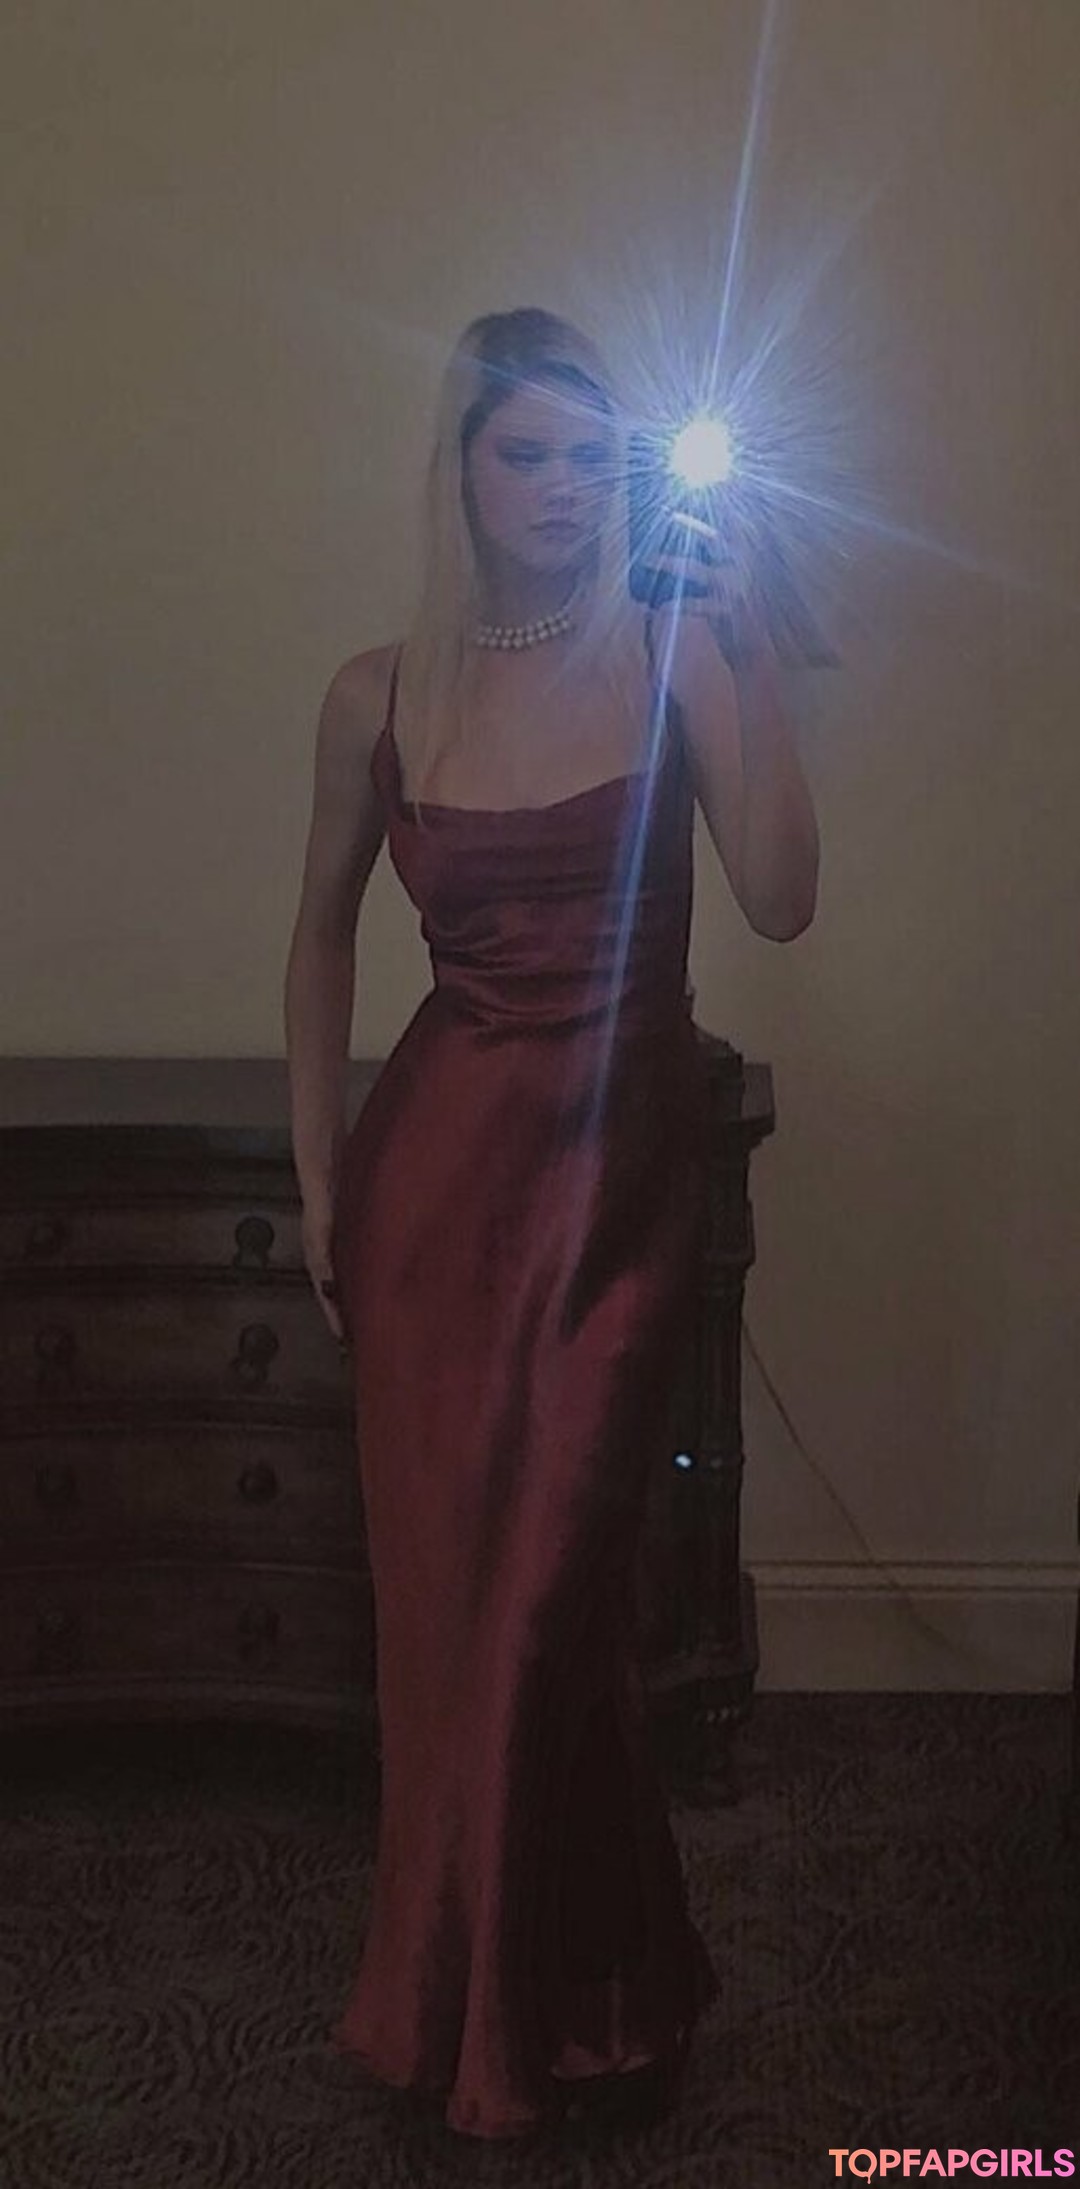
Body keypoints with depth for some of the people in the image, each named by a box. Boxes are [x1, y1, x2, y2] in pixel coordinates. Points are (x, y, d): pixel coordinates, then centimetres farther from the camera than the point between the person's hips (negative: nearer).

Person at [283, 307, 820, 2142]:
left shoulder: (672, 660, -5)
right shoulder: (382, 695, 0)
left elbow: (781, 901, -16)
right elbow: (324, 926, 12)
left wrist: (742, 657, -20)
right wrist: (316, 1177, 9)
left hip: (623, 1166, -1)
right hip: (439, 1162, 2)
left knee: (541, 1594, 2)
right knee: (444, 1584, 9)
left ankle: (522, 2013, 28)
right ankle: (485, 1998, 34)